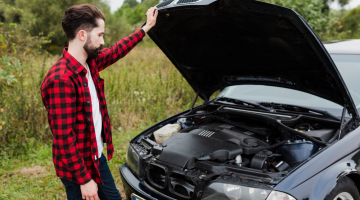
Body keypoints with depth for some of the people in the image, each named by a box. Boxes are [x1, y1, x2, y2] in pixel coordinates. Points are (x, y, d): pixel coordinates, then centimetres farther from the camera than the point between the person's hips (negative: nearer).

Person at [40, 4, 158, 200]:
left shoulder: (90, 63, -2)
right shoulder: (61, 79, -29)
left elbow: (116, 51, 19)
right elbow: (64, 139, -28)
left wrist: (146, 28, 26)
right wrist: (84, 180, -23)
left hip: (97, 156, 9)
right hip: (76, 168, -8)